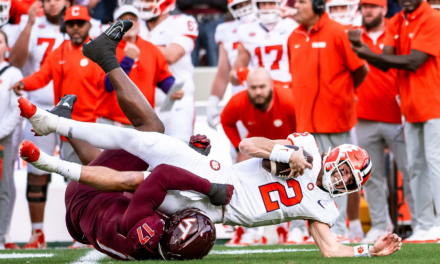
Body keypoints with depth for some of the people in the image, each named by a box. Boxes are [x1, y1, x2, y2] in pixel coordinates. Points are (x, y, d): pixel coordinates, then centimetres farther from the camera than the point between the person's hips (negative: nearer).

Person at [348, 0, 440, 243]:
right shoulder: (395, 23, 11)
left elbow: (413, 62, -19)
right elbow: (385, 63, 3)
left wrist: (367, 53, -19)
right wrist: (361, 49, -17)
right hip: (411, 109, 8)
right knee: (416, 167, 8)